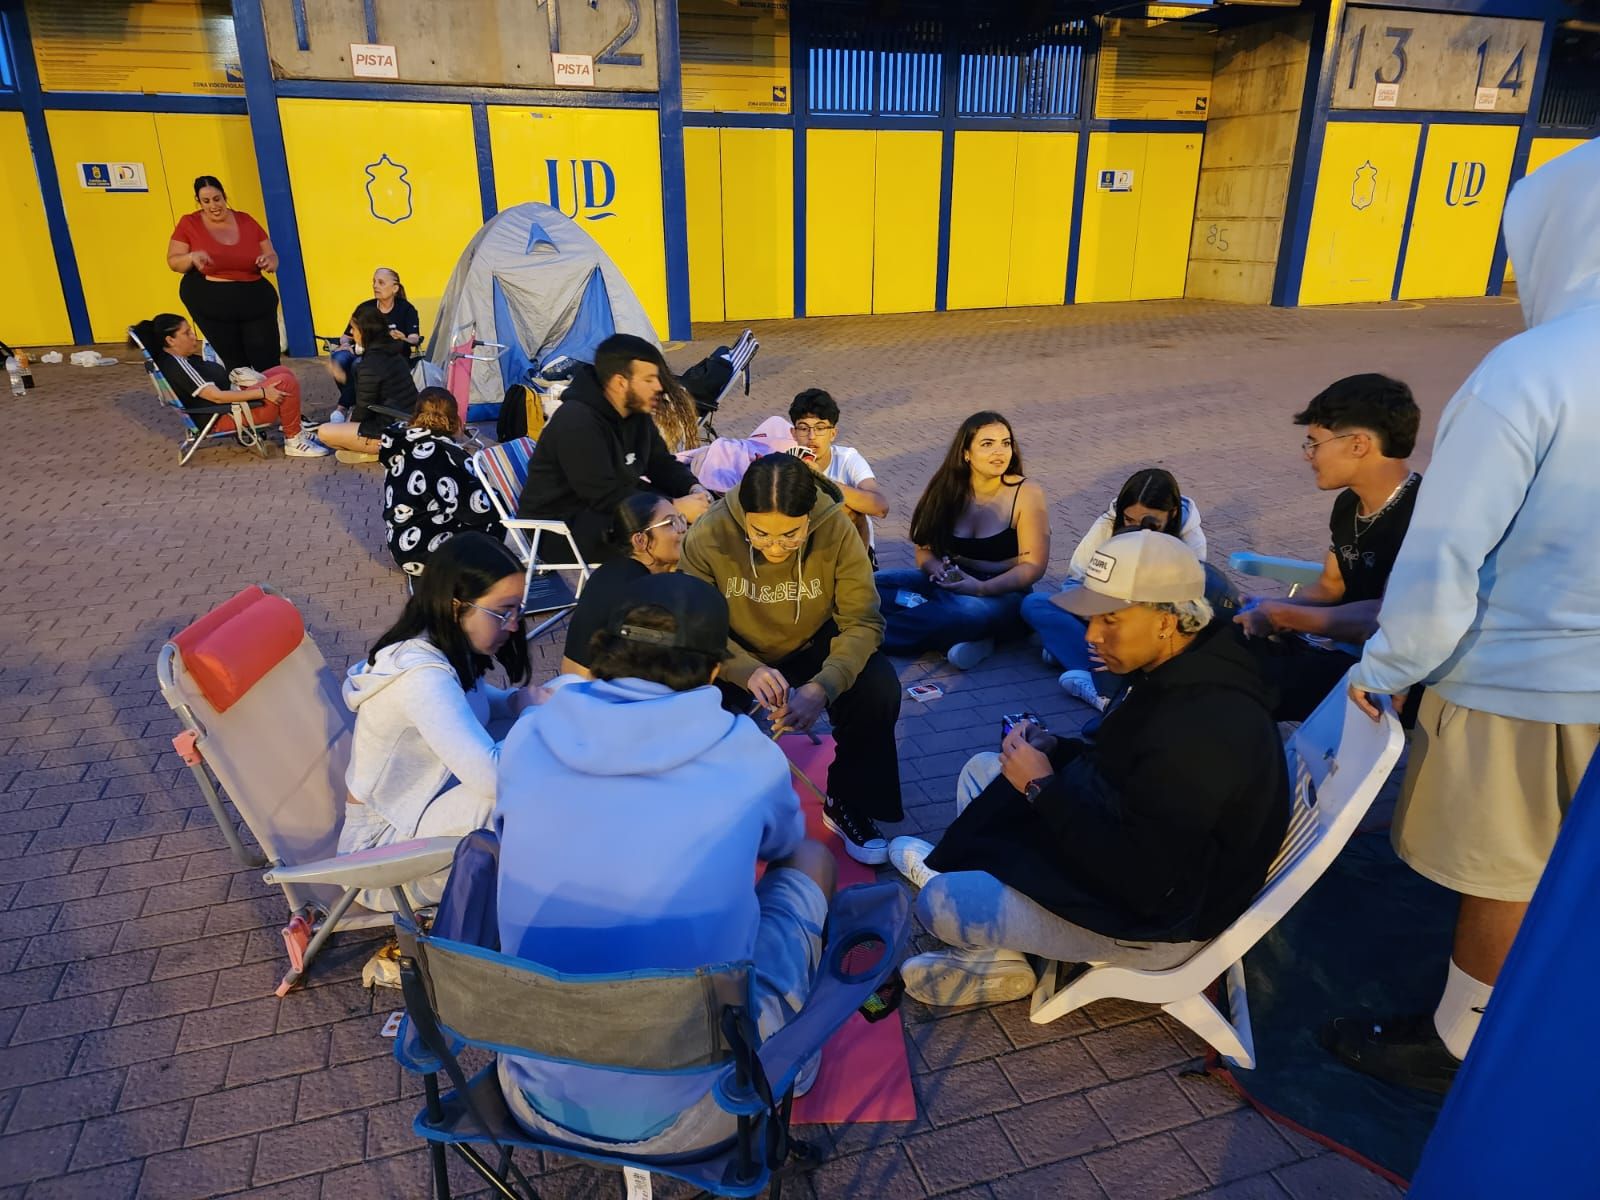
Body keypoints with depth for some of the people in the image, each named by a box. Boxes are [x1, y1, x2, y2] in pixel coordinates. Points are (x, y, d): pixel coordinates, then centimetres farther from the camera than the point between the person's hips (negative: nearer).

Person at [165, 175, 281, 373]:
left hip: (256, 301, 1)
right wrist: (192, 257, -19)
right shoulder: (189, 224, 0)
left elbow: (272, 257, 10)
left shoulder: (246, 221, 5)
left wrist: (269, 261, -15)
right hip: (210, 304, -1)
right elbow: (173, 261, 2)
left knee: (268, 363, -4)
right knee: (235, 364, 4)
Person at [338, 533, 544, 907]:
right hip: (385, 845, -9)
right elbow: (494, 776, -38)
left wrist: (521, 700, -8)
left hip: (423, 804, 9)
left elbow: (476, 705, 15)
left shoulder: (437, 649, -4)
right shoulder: (421, 675, -30)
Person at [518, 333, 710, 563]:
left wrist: (694, 489, -12)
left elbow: (663, 463, 10)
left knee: (698, 511, -3)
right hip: (558, 527, -9)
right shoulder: (577, 422, -25)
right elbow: (607, 496, -30)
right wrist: (676, 508, -29)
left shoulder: (636, 412, 2)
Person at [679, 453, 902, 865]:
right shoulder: (709, 536, -26)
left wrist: (823, 687, -40)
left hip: (813, 647, 1)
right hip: (739, 656, 0)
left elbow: (863, 621, -21)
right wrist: (747, 671, -42)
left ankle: (849, 805, 2)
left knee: (879, 689, -25)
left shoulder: (837, 530, -24)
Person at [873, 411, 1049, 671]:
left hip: (1003, 594, -4)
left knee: (967, 612, -41)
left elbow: (1033, 566, -11)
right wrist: (940, 570, -19)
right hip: (949, 585, 4)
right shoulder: (948, 489, 1)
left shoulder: (1027, 494, -9)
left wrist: (981, 588, -25)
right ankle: (965, 638, -26)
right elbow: (925, 550, 5)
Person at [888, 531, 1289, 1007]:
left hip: (1150, 913, -10)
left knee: (941, 905, -15)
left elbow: (1139, 883, -32)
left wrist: (1042, 788, -23)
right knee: (982, 770, 14)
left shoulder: (1203, 731, -35)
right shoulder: (1183, 670, -4)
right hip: (1133, 839, 10)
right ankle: (989, 952, 15)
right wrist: (1056, 750, -5)